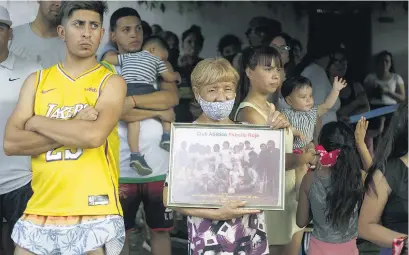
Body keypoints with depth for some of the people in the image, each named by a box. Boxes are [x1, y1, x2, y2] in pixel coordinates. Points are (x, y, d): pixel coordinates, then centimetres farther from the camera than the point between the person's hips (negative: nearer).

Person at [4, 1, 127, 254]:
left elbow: (93, 135, -17)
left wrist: (37, 122, -4)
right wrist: (74, 130, -10)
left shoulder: (111, 82, 1)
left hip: (95, 214, -3)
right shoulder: (37, 81, 11)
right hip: (40, 212, 3)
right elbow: (11, 143, -1)